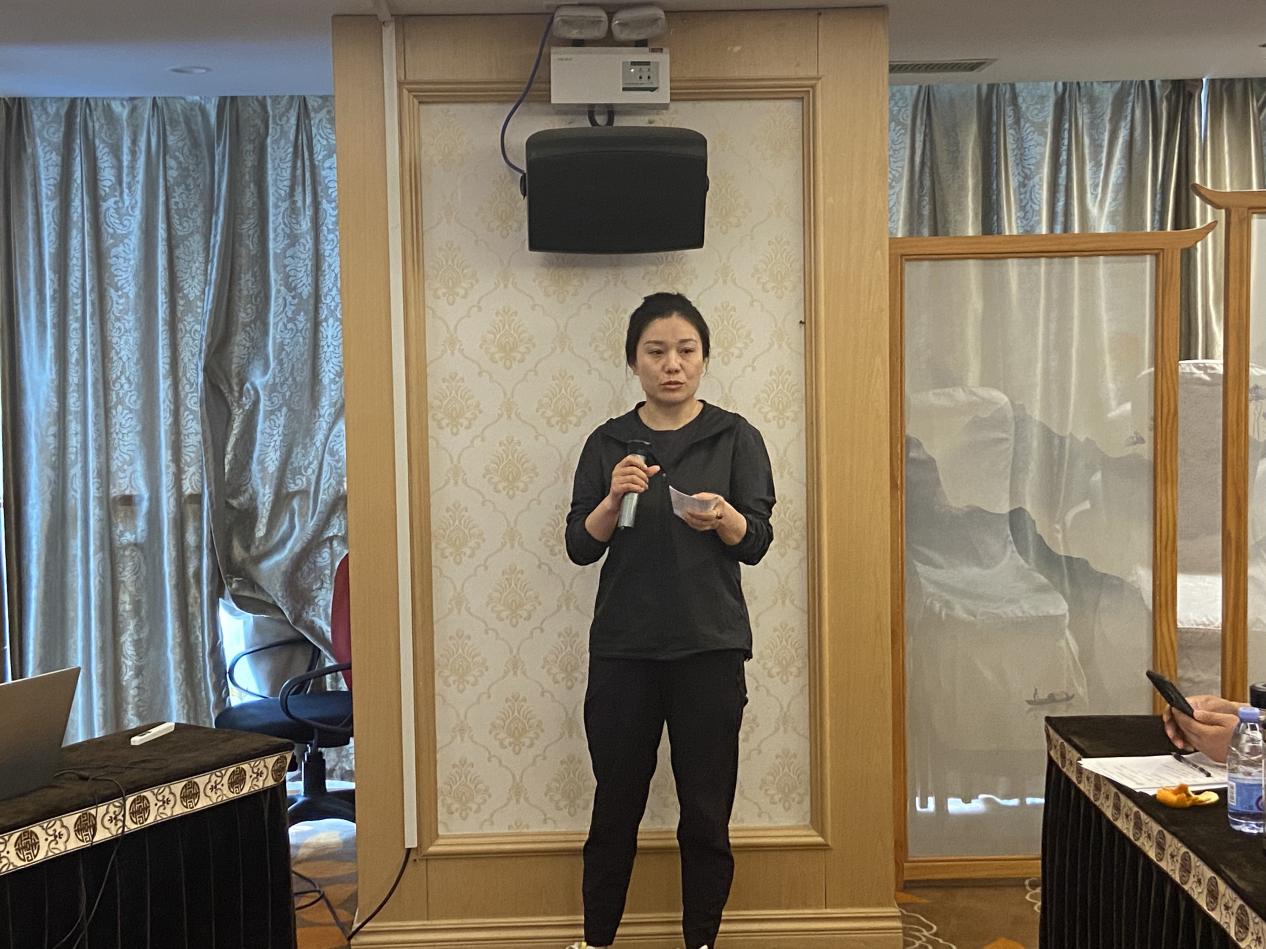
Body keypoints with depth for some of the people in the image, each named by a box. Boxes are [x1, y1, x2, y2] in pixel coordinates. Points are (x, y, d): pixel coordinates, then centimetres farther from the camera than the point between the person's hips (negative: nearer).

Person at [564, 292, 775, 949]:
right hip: (623, 649, 1)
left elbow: (756, 542, -4)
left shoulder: (735, 438, 2)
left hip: (709, 649, -1)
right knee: (615, 808, 9)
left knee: (707, 814, 6)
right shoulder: (609, 443, 5)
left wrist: (721, 516, -25)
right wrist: (614, 499, -18)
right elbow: (580, 546, 1)